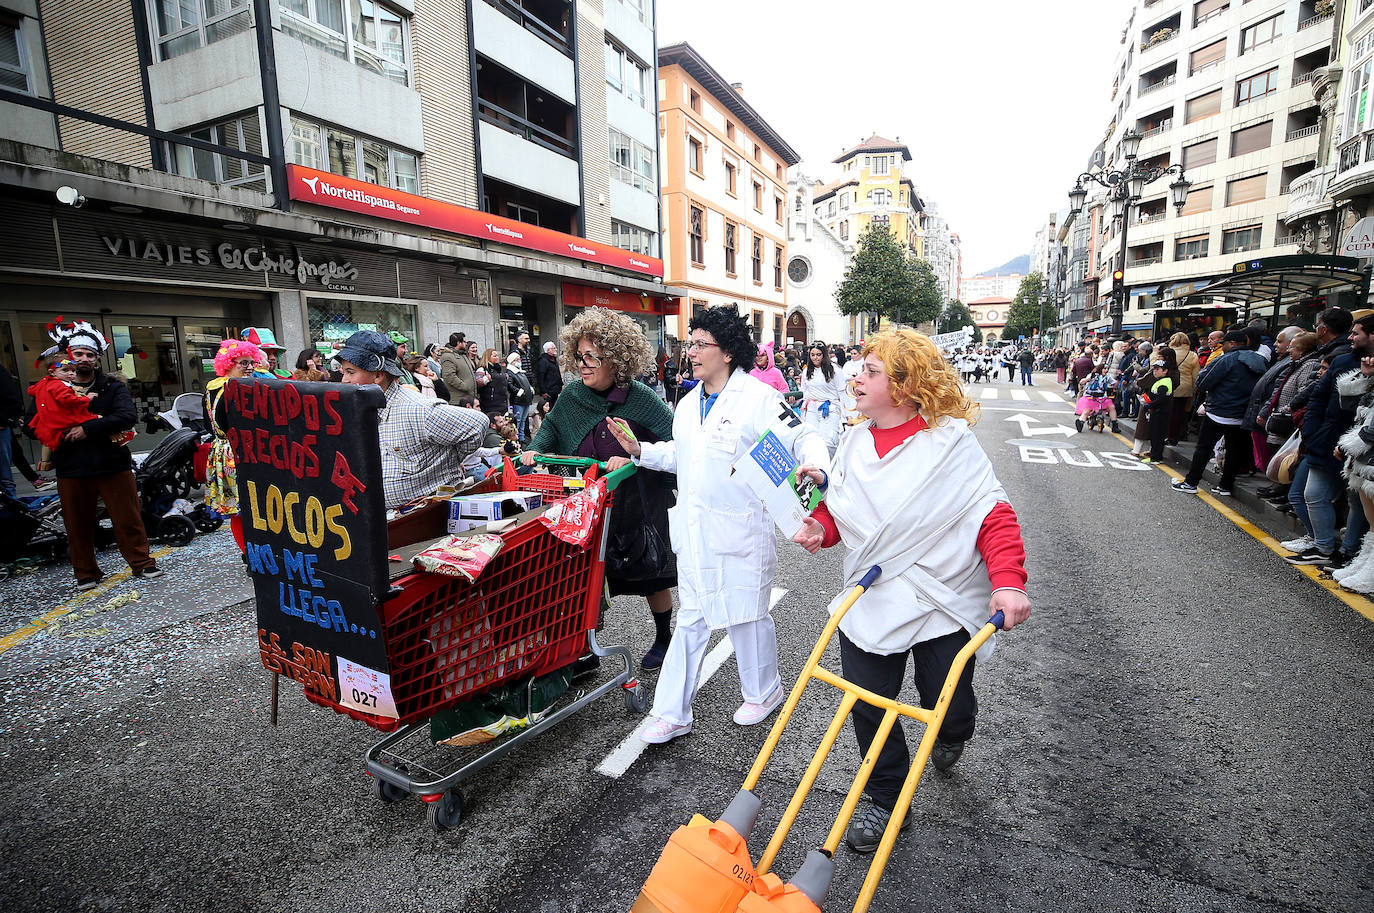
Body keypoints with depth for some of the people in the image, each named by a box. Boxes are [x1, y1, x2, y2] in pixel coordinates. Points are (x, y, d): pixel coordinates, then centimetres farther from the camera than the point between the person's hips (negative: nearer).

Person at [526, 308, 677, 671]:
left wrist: (634, 456, -32)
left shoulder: (640, 399, -18)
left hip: (639, 507, -3)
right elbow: (552, 427, 14)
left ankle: (664, 639, 39)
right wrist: (534, 450, -4)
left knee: (652, 577, 14)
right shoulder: (573, 394, -2)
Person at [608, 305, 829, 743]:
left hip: (741, 530, -6)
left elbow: (804, 437, -13)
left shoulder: (758, 398, -12)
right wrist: (640, 450, 11)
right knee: (691, 618, 14)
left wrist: (815, 466, -34)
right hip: (694, 530, 7)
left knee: (746, 613, 11)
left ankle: (763, 691, 39)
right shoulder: (688, 403, 12)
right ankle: (672, 713, 25)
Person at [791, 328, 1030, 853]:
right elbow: (838, 510, 14)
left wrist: (1008, 582, -26)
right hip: (869, 602, 4)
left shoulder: (950, 442, -13)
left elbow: (994, 516, -14)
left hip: (943, 604, -4)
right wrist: (819, 527, -8)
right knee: (868, 707, 8)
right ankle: (886, 799, 34)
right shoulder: (855, 444, 4)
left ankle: (951, 737, 51)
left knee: (947, 707, 10)